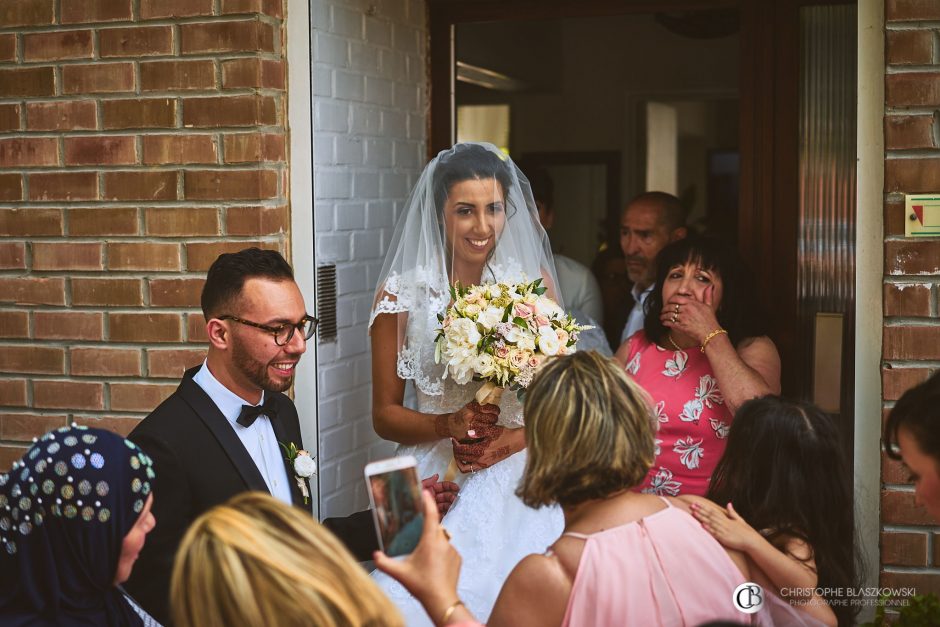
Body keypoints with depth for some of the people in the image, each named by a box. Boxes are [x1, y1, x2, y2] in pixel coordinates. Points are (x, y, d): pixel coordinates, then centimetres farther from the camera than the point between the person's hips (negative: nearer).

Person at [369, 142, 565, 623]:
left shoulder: (534, 280, 4)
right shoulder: (402, 294, 1)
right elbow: (384, 415, 6)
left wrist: (519, 437, -9)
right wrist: (448, 425, -12)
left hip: (519, 480, 1)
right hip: (437, 484, 0)